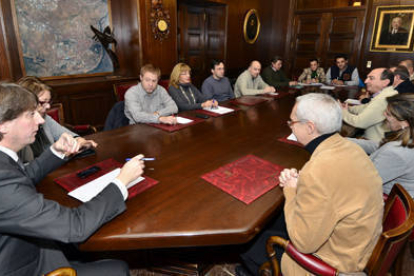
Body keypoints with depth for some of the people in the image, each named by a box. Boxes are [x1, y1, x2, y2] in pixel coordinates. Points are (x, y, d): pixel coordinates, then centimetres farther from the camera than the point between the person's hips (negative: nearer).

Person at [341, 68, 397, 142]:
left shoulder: (383, 98, -25)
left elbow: (360, 122, -24)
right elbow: (366, 107, 17)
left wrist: (343, 112, -8)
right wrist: (347, 108, 2)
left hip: (376, 143, -9)